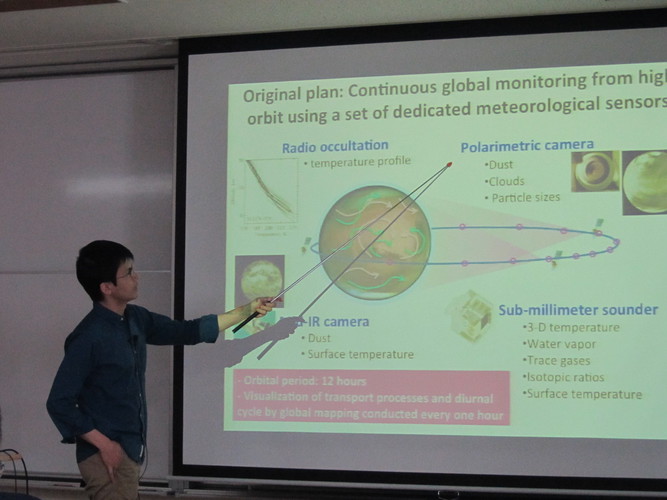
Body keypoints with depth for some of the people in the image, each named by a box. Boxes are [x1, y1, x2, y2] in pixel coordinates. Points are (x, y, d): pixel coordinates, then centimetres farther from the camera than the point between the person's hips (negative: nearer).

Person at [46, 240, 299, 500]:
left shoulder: (135, 319, 6)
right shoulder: (89, 337, -19)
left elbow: (187, 332, 16)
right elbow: (59, 403, -17)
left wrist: (247, 310, 14)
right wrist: (103, 444, -18)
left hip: (130, 452, 8)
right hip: (108, 455, -8)